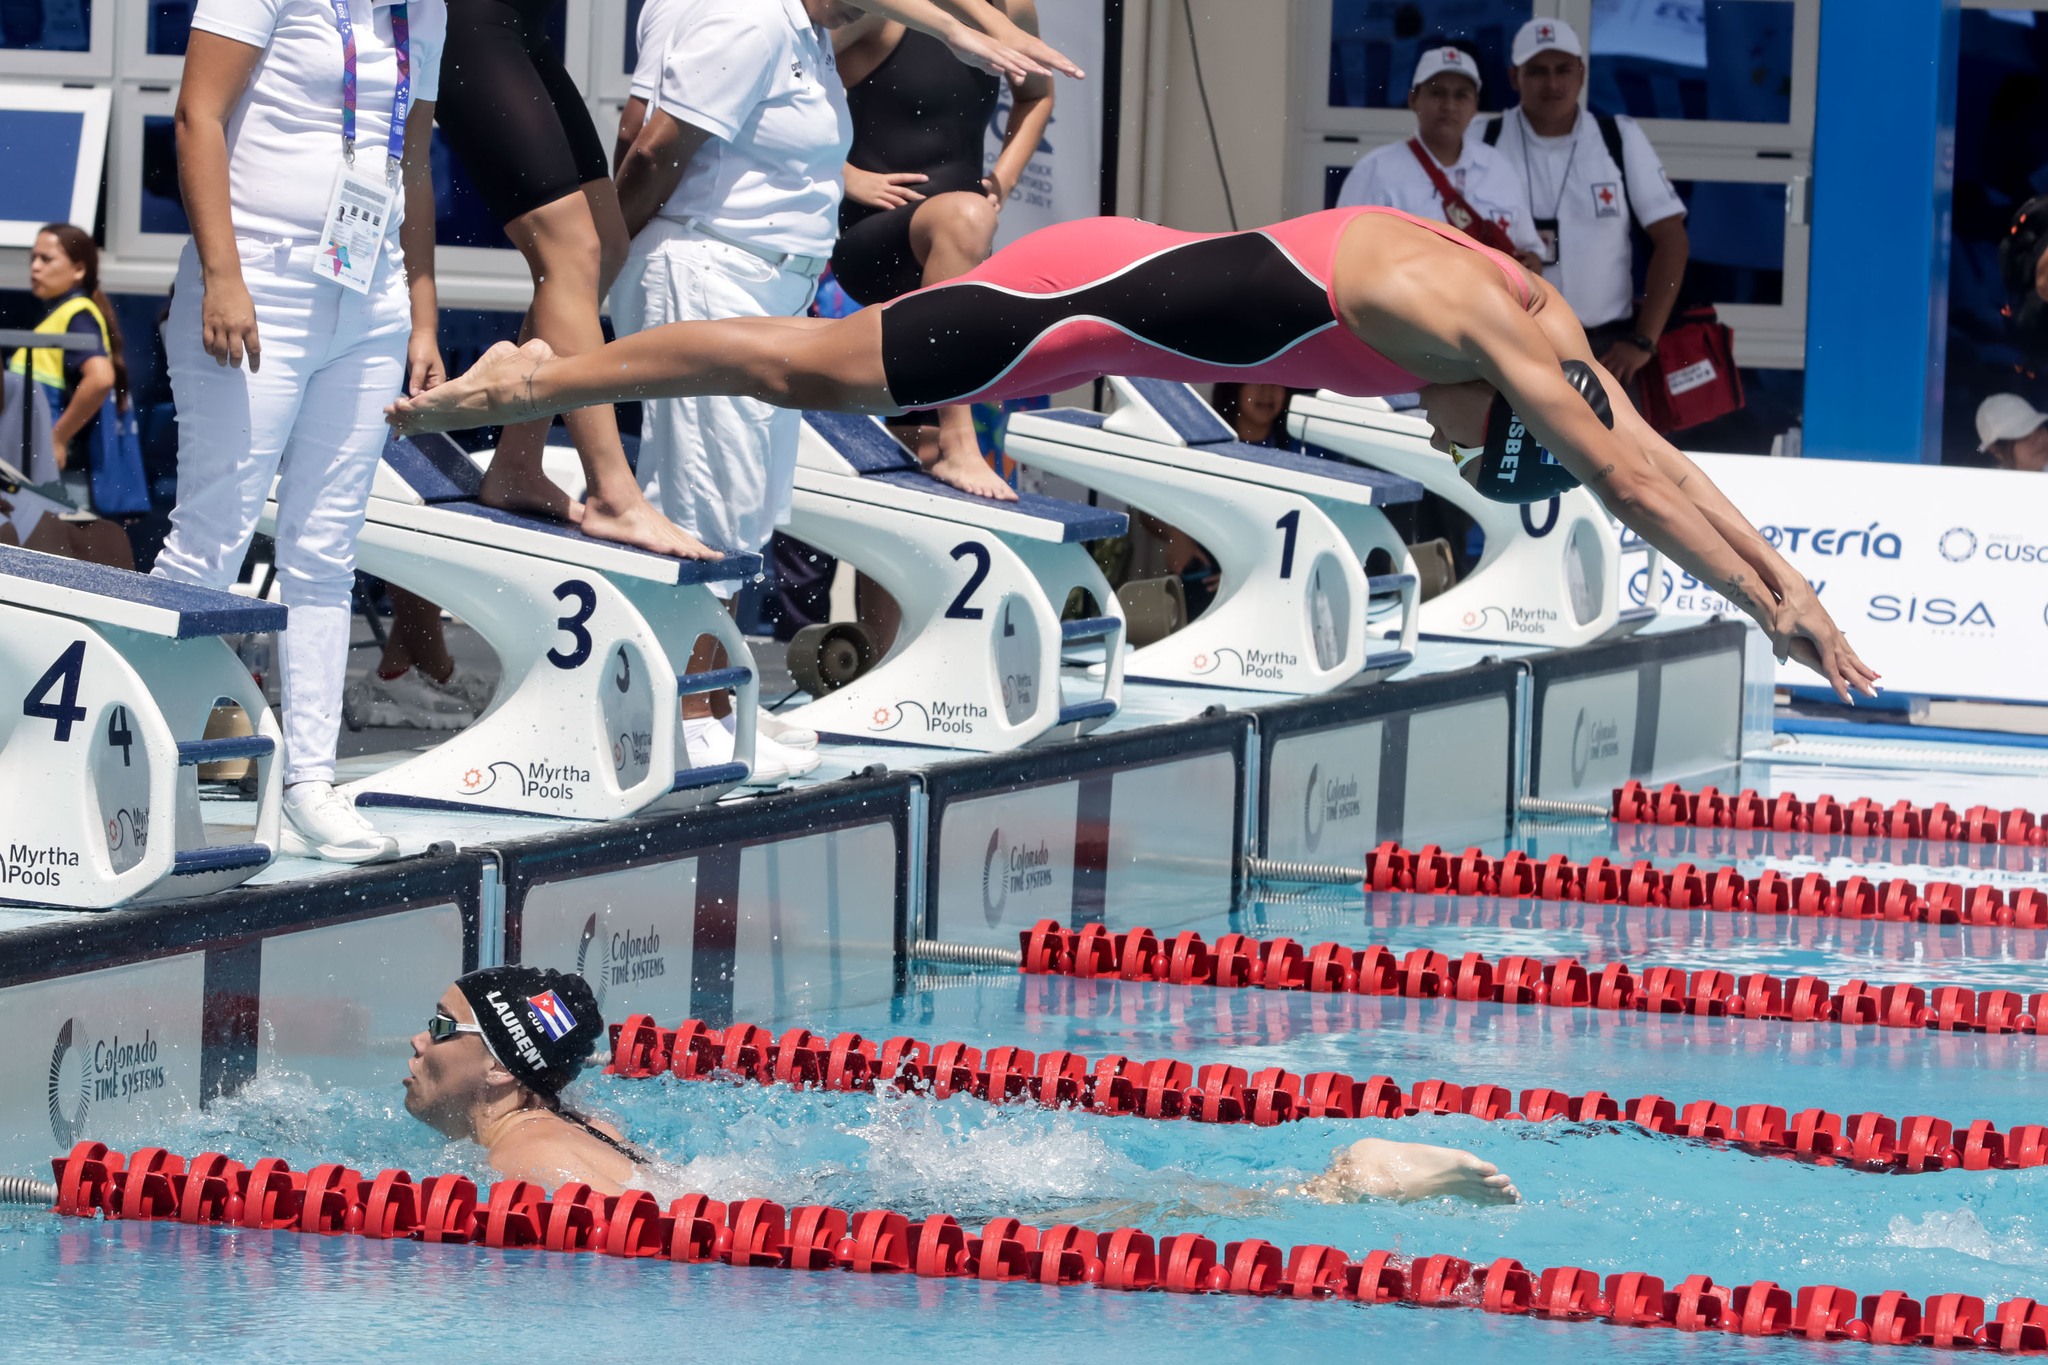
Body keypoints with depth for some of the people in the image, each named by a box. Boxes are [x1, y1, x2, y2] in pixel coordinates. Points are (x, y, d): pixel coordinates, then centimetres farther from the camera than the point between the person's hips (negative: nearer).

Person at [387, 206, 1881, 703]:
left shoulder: (1547, 327, 0)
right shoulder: (1480, 327, -26)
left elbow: (1662, 464, 6)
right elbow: (1632, 487, -27)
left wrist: (1798, 591, 3)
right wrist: (1778, 612, -24)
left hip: (1133, 274, 8)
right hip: (1102, 297, -8)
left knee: (820, 365, 17)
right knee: (818, 366, -1)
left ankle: (539, 373, 25)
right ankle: (537, 377, 7)